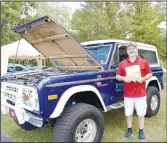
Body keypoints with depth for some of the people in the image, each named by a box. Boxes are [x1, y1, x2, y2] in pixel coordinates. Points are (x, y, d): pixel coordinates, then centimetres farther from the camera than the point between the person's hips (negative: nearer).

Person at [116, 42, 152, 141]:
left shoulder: (143, 62, 0)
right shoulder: (122, 63, 3)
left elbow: (150, 74, 6)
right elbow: (117, 76, 5)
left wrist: (143, 79, -13)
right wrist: (124, 78, -15)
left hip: (140, 93, -1)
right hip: (128, 94, 1)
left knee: (141, 113, 11)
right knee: (128, 113, 12)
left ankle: (141, 131, 29)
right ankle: (129, 130, 30)